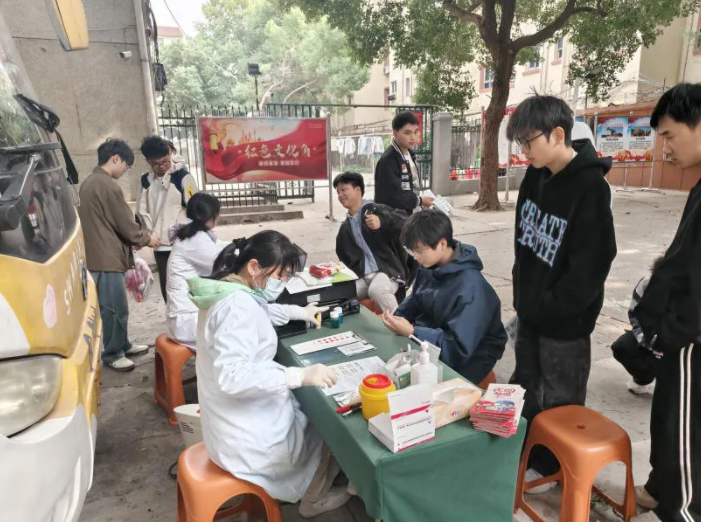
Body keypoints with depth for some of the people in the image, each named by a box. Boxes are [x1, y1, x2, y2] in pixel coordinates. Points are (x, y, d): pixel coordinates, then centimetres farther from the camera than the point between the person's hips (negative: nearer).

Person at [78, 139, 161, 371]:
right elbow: (125, 224, -14)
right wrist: (145, 239, 3)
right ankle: (112, 354, 11)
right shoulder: (108, 186, -19)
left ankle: (122, 345, 29)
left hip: (98, 253, 10)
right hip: (107, 256, -10)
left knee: (115, 305, 18)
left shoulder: (89, 182, 14)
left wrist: (133, 240, 16)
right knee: (114, 307, 0)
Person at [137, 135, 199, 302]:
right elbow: (142, 211, 11)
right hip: (160, 245, 5)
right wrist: (150, 233, -3)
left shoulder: (182, 175, -6)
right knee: (167, 288, 12)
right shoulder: (146, 179, 9)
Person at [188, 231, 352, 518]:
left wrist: (299, 312, 24)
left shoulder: (229, 293, 3)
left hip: (243, 418, 9)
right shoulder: (238, 306, -30)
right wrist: (300, 375, -42)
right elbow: (232, 376, -38)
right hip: (247, 437, -9)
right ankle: (314, 499, 38)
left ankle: (305, 487, 42)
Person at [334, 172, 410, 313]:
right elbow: (345, 258, 30)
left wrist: (382, 221, -33)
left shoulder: (375, 210, 1)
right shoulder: (345, 228, 21)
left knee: (376, 290, -38)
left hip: (388, 270, -5)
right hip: (362, 277, 5)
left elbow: (404, 220, -16)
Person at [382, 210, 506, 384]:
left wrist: (411, 332, -29)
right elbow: (414, 303, 11)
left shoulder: (470, 287, -28)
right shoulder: (429, 268, -4)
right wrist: (397, 318, -9)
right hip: (429, 340, 7)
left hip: (465, 360, -7)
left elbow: (458, 349, -29)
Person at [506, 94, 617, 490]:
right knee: (526, 389, 22)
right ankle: (527, 453, 43)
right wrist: (522, 297, 8)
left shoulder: (590, 187, -21)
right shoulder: (536, 176, 2)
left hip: (565, 320, -7)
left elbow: (591, 265, -20)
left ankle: (554, 466, 34)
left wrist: (548, 308, -15)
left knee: (559, 400, 12)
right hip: (531, 311, 7)